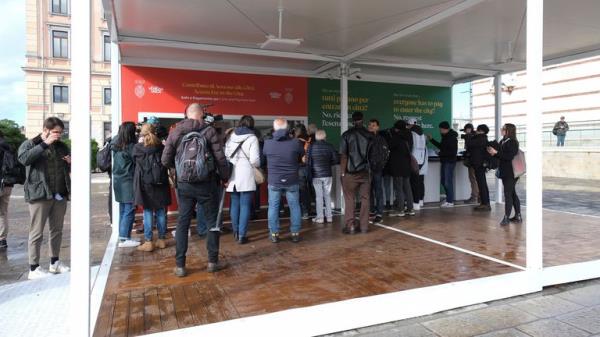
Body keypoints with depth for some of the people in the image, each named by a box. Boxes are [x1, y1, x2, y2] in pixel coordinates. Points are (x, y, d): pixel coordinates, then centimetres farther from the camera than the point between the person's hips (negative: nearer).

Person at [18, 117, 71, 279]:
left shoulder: (62, 146, 16)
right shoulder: (30, 144, 2)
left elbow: (70, 168, 26)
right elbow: (23, 159, -20)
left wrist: (71, 162, 2)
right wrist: (45, 144, -21)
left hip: (60, 195, 5)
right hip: (39, 194, -5)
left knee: (57, 230, 12)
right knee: (37, 232, -2)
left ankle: (55, 262, 24)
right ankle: (34, 268, 4)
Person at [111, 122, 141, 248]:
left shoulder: (115, 145, 6)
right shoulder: (131, 146, -15)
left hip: (118, 181, 8)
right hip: (128, 182, -8)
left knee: (123, 211, 14)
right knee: (129, 211, -3)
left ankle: (122, 236, 19)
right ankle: (124, 238, -1)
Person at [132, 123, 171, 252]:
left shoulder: (138, 148, -6)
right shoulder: (161, 147, -1)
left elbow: (134, 162, 10)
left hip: (145, 184, -2)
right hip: (161, 184, 2)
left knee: (148, 212, 3)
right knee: (161, 212, 8)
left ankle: (148, 242, 4)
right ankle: (162, 240, 16)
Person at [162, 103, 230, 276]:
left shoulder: (175, 132, 2)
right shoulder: (209, 131, -6)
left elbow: (166, 160, 3)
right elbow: (220, 158, -7)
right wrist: (225, 178, 7)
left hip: (184, 185, 2)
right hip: (206, 184, -2)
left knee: (182, 223, 10)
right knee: (213, 222, 11)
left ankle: (180, 266, 13)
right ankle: (213, 262, 18)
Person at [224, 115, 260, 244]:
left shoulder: (231, 137, 8)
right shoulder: (252, 138, -6)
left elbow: (225, 154, 4)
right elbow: (254, 160, -13)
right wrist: (257, 166, 8)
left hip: (232, 175, 5)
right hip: (246, 176, -5)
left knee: (234, 204, 13)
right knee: (245, 206, -1)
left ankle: (236, 232, 23)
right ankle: (242, 235, -1)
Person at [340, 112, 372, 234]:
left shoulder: (347, 135, -5)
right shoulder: (369, 135, 3)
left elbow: (344, 156, -8)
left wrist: (343, 173, -4)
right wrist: (371, 170, 14)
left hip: (351, 173, -3)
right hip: (366, 172, 3)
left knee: (349, 200, 4)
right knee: (365, 199, 8)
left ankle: (350, 226, 3)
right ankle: (364, 226, 12)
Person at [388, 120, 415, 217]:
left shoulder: (396, 137, -12)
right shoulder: (409, 136, 9)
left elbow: (389, 147, -9)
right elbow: (410, 149, 15)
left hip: (398, 165, -7)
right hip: (407, 165, 7)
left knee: (399, 188, -3)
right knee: (407, 187, 12)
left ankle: (400, 210, -2)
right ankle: (410, 208, 15)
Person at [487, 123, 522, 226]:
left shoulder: (512, 142, -13)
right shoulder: (503, 142, 10)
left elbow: (509, 156, -23)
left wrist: (496, 152, -21)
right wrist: (493, 153, -2)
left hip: (511, 173, -9)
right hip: (505, 172, 9)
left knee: (508, 194, -7)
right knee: (512, 193, 14)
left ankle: (506, 217, -2)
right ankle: (518, 216, 23)